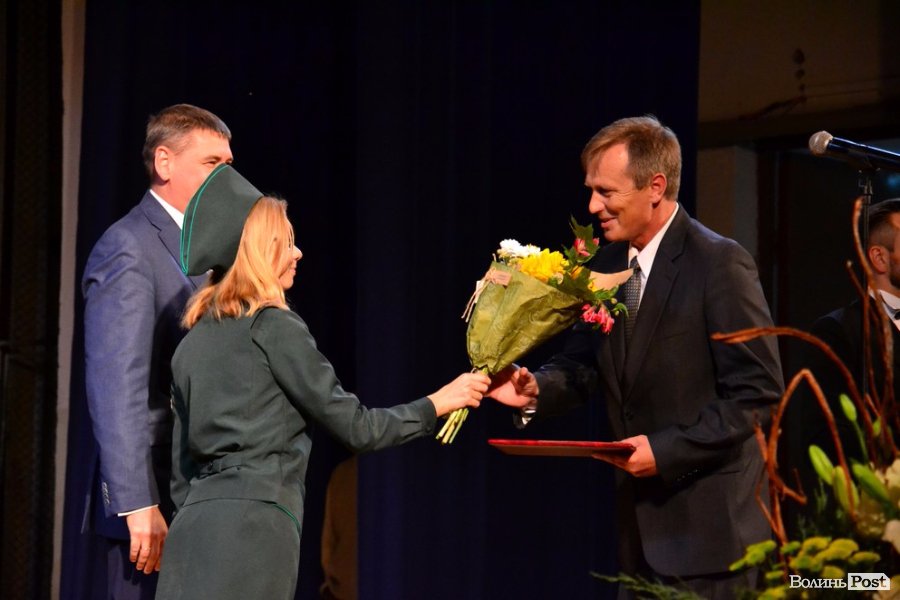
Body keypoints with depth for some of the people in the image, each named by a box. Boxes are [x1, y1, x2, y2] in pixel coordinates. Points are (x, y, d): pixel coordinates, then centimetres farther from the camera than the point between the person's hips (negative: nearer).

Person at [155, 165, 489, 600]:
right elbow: (354, 427, -2)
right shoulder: (273, 326, -5)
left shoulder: (193, 341, 17)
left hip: (195, 526, 8)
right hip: (253, 525, -7)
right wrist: (436, 404, 10)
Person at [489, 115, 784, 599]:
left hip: (708, 518, -7)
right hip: (641, 517, 7)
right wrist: (537, 391, -11)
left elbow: (759, 389, -17)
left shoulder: (719, 264, -14)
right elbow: (583, 363, 11)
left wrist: (666, 449, -20)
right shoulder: (606, 264, 8)